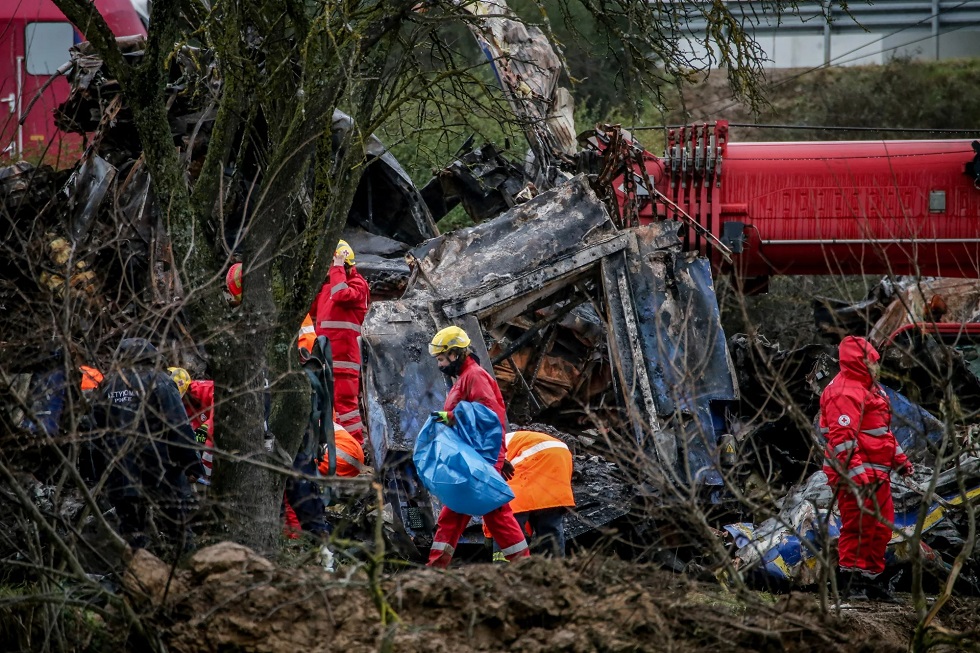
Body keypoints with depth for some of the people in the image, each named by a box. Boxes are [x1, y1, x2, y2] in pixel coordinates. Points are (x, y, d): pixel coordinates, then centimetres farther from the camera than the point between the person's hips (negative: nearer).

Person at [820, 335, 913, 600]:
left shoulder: (870, 387, 20)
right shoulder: (845, 392, -15)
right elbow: (842, 437, -23)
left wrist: (899, 458, 27)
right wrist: (856, 472, -29)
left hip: (877, 473, 11)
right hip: (857, 475, -11)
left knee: (881, 526, 14)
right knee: (858, 527, -9)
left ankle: (871, 577, 21)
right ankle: (849, 578, -3)